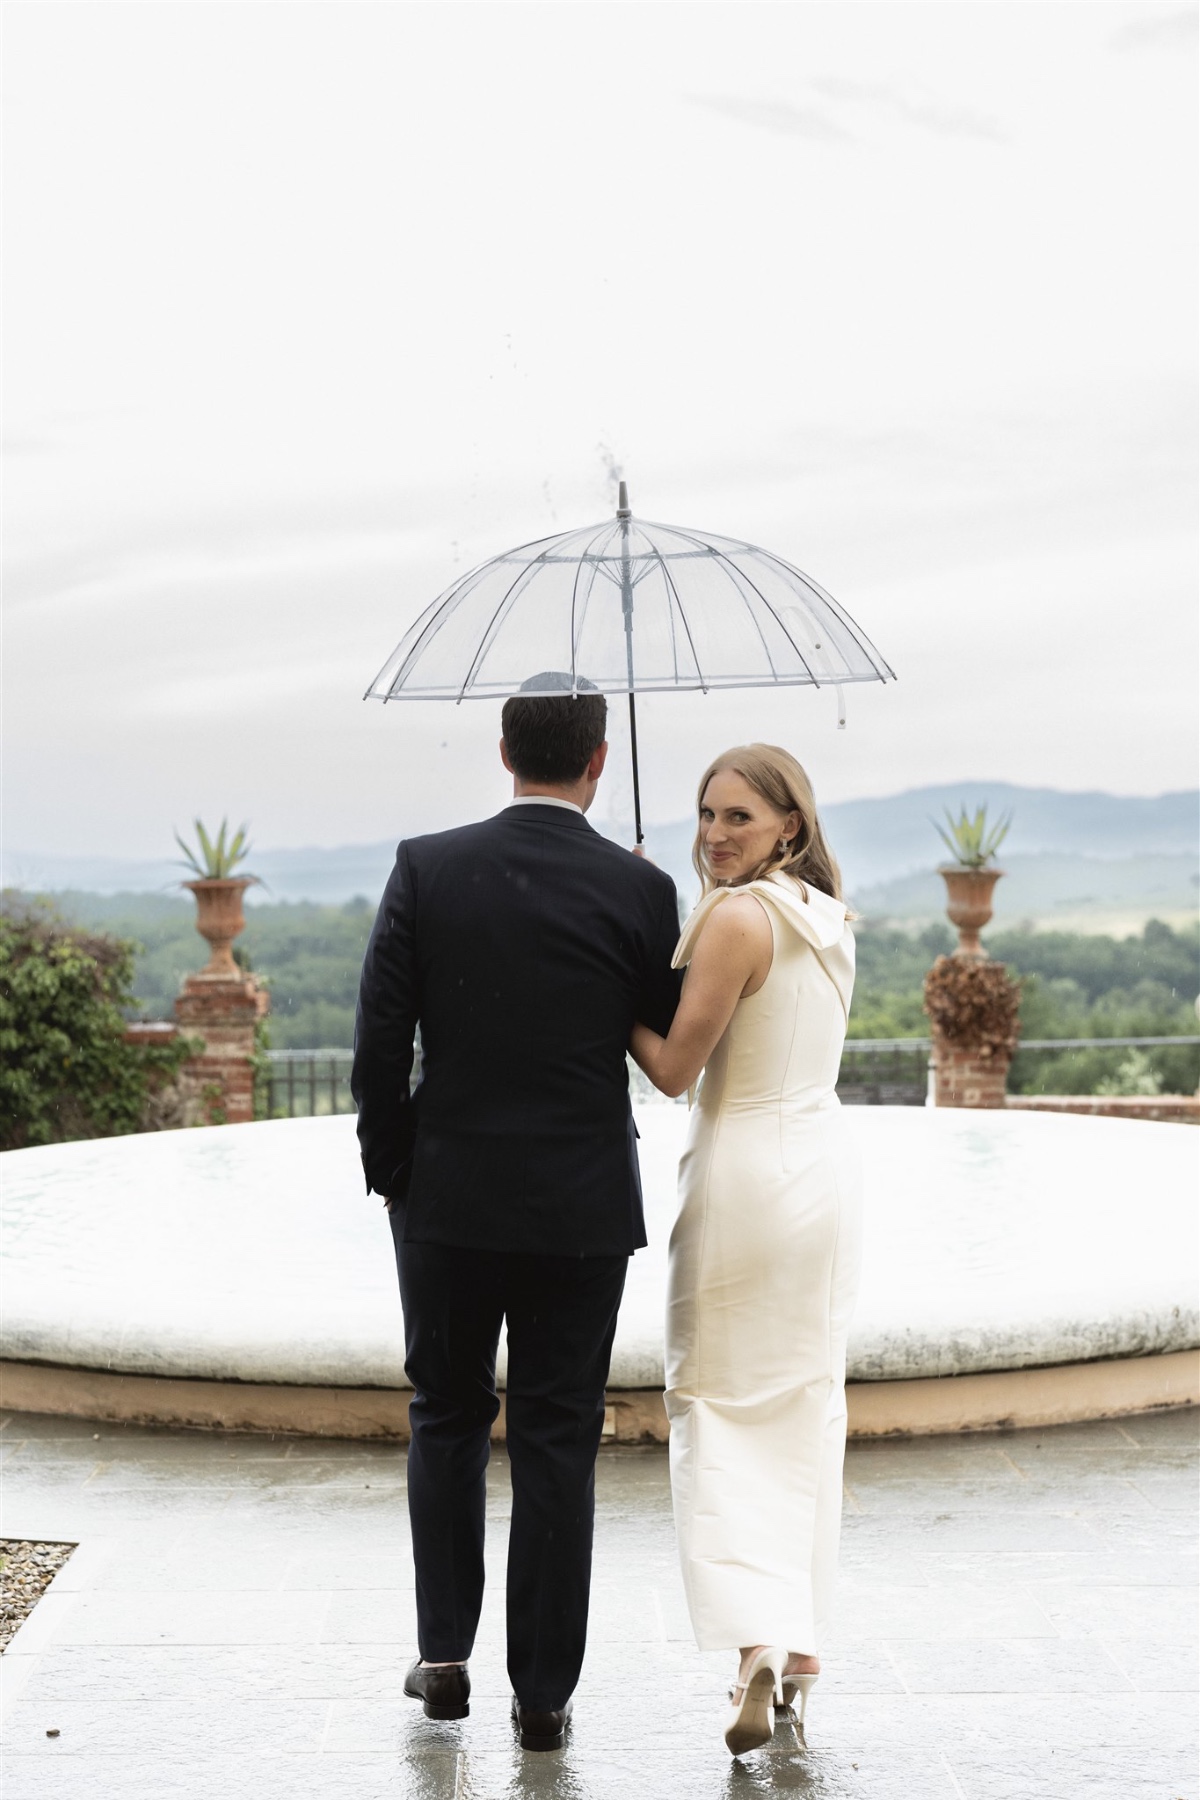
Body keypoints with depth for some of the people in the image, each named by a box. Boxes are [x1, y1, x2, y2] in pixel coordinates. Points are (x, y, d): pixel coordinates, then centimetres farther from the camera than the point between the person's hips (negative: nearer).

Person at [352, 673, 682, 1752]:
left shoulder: (427, 869, -6)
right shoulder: (641, 891, -7)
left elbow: (380, 1042, -6)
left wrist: (390, 1173, 6)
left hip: (449, 1197, 1)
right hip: (582, 1210, -1)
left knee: (448, 1420, 19)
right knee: (557, 1442, 7)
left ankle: (444, 1656, 20)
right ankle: (543, 1692, 12)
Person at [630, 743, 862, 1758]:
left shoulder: (737, 916, -16)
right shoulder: (831, 917, 10)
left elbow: (675, 1067, -14)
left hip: (746, 1175, -7)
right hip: (827, 1168, 7)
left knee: (718, 1406, 2)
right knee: (806, 1406, 13)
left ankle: (757, 1640, -12)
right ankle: (802, 1643, 19)